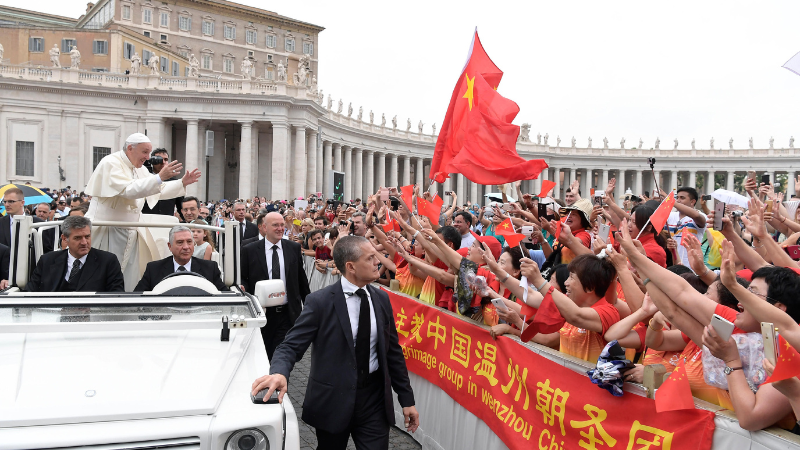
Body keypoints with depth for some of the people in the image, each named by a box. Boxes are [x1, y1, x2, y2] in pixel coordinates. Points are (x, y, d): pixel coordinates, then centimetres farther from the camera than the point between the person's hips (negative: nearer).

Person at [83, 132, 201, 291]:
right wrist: (160, 177, -33)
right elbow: (128, 190, -27)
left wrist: (182, 183, 6)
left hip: (131, 233, 8)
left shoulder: (140, 169, 13)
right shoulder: (111, 164, -13)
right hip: (107, 231, -8)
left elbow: (159, 190, 20)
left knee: (130, 280, 6)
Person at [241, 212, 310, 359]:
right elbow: (242, 278, 5)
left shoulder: (294, 248, 5)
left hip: (287, 313, 0)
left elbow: (301, 278, 12)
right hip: (262, 313, 0)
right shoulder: (249, 250, 0)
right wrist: (243, 288, -18)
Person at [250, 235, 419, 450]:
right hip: (332, 398, -3)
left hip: (374, 396, 3)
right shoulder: (320, 301, -12)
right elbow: (291, 346, -14)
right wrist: (279, 372, -36)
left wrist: (407, 399, 8)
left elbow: (392, 350, 7)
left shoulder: (381, 299, 2)